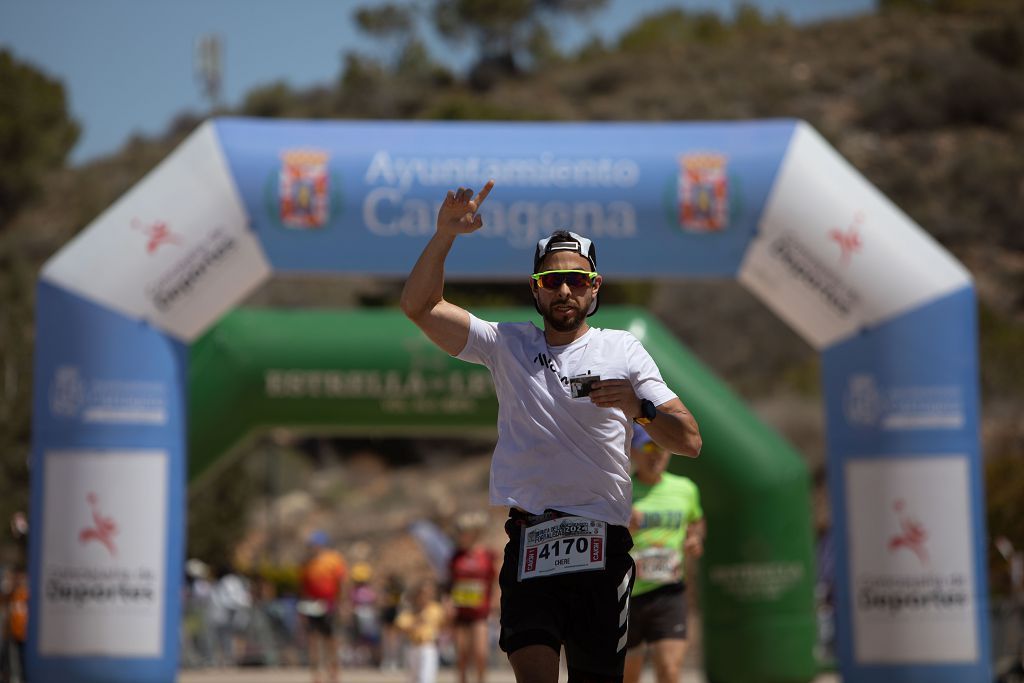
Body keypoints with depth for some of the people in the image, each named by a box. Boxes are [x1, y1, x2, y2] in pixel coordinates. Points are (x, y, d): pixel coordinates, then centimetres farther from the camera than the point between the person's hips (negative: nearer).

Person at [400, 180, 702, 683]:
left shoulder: (623, 350, 10)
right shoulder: (507, 345, 11)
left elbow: (689, 442, 2)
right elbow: (418, 305, 1)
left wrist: (641, 407, -18)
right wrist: (445, 233, -13)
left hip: (604, 545, 1)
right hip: (530, 541, 0)